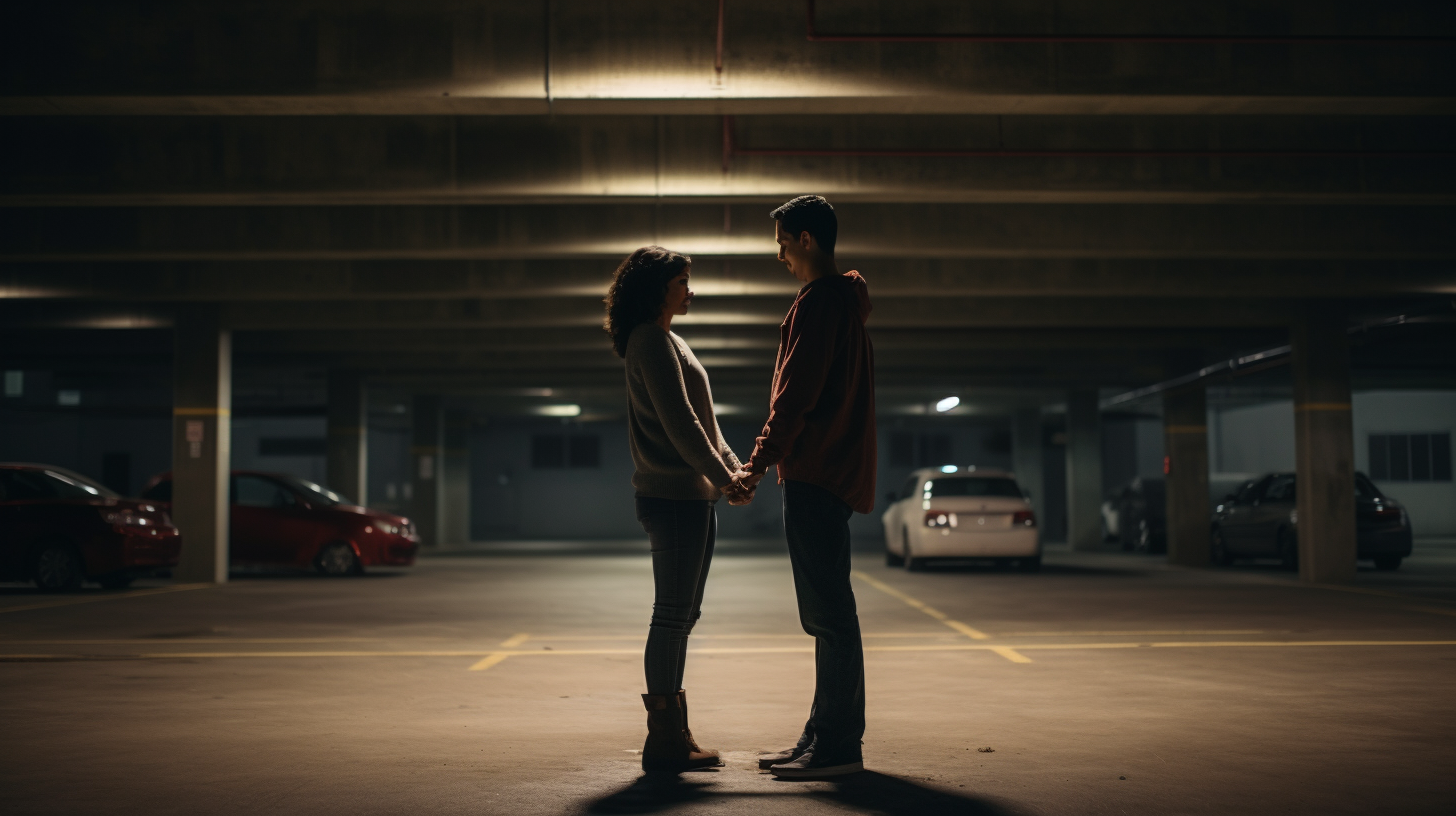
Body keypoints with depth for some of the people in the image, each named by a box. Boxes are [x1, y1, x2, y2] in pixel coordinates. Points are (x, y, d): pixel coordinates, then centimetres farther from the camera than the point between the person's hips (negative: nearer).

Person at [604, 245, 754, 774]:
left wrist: (734, 470, 10)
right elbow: (678, 422, -17)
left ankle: (674, 739, 18)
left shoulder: (668, 343, 23)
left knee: (679, 617, 11)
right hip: (673, 496, -10)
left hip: (692, 496, 10)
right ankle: (663, 743, -2)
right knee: (672, 616, -7)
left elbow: (702, 421, 21)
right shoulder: (651, 340, -9)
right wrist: (722, 477, -15)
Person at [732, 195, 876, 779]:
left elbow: (796, 395, -18)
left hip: (816, 475, -11)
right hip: (837, 471, 11)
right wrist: (776, 457, 22)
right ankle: (825, 737, 19)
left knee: (828, 612, -8)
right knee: (828, 612, 13)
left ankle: (838, 746, -5)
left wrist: (760, 460, -12)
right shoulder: (846, 301, 21)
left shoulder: (818, 302, -12)